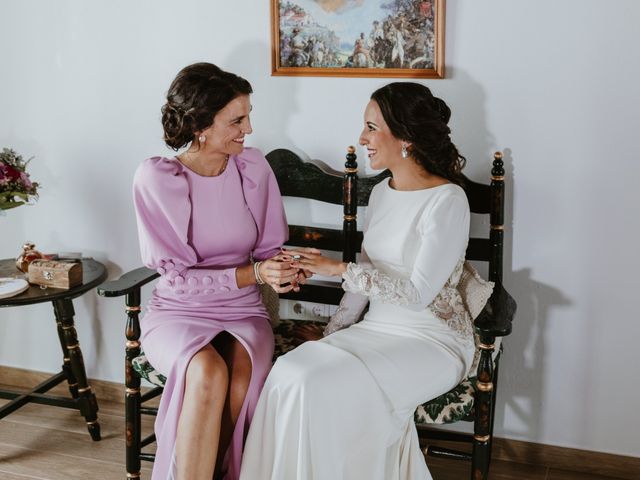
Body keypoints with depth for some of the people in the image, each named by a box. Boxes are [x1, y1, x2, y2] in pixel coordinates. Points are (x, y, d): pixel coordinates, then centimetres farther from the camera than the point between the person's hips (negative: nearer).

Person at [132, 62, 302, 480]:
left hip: (243, 311, 3)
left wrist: (281, 270, -15)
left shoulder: (253, 166, -2)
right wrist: (252, 274, -24)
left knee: (241, 373, -30)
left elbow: (269, 246, 9)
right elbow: (179, 276, -12)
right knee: (208, 372, -35)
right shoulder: (156, 178, -12)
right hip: (178, 310, -2)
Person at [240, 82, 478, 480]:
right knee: (291, 372, -20)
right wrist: (332, 333, 7)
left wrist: (338, 268, -18)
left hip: (432, 339, -6)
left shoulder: (447, 201, -15)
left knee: (328, 388, -28)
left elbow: (418, 292, -19)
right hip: (379, 328, 7)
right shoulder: (382, 193, 10)